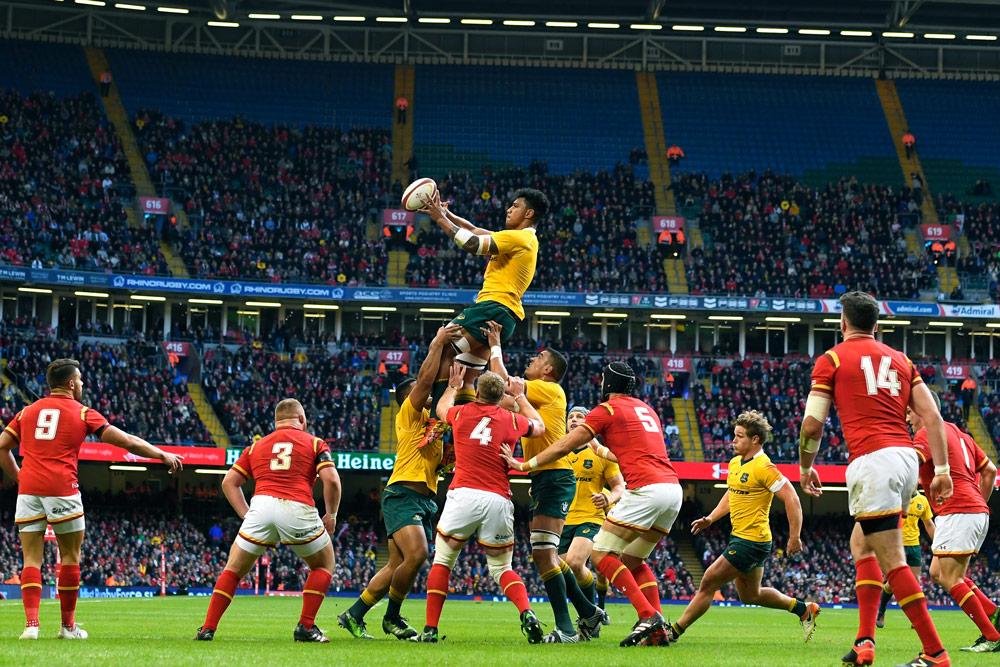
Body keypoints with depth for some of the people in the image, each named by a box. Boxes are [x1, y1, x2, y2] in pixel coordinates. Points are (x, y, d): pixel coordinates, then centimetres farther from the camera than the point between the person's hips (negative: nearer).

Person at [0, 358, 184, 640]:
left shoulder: (28, 411, 17)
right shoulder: (82, 413, 6)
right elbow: (127, 441, 5)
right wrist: (163, 455, 13)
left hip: (29, 490, 3)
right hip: (62, 489, -3)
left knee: (31, 559, 3)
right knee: (70, 556, 10)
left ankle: (31, 624, -11)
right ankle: (68, 625, 14)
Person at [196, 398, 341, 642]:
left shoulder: (257, 446, 26)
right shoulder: (314, 443, 17)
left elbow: (229, 482, 20)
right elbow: (331, 480, 2)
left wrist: (246, 514, 18)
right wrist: (331, 515, 14)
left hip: (261, 504, 2)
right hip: (298, 509, -2)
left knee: (233, 570, 17)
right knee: (324, 565, 21)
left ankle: (208, 629, 7)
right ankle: (306, 627, 10)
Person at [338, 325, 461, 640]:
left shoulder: (434, 420, 24)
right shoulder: (409, 413, 2)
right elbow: (426, 378, -11)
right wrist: (437, 344, -8)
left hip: (425, 500, 8)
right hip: (403, 494, -8)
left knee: (397, 566, 4)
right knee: (416, 554, -24)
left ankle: (353, 616, 9)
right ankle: (392, 617, -9)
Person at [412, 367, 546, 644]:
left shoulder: (461, 413, 8)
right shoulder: (511, 420, 7)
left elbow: (441, 408, 34)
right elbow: (539, 426, 30)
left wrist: (453, 385, 49)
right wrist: (520, 395, 39)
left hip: (463, 495, -1)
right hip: (498, 499, 1)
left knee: (442, 561, 11)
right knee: (501, 568, 13)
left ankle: (430, 629, 3)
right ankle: (526, 613, -13)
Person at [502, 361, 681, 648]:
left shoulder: (608, 409, 4)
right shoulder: (646, 409, 25)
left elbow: (563, 446, 6)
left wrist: (523, 465, 16)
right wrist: (598, 448, 53)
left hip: (645, 489, -8)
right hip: (673, 488, 8)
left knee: (601, 555, -1)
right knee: (632, 560, 17)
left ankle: (648, 616, -15)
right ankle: (658, 629, 2)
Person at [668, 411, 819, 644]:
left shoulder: (763, 467, -18)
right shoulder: (735, 463, 10)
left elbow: (791, 498, -20)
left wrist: (794, 537, -21)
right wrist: (710, 519, 11)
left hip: (751, 542, -10)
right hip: (739, 537, 10)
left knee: (708, 584, -8)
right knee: (750, 595, 21)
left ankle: (674, 631, -1)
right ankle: (804, 609, 33)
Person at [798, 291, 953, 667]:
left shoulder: (832, 359, 6)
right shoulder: (900, 360, 19)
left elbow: (812, 425, 0)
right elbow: (932, 417, 11)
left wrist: (806, 468, 15)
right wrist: (941, 470, 11)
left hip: (871, 462, -7)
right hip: (907, 457, 7)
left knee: (892, 561, -7)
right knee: (861, 545, 22)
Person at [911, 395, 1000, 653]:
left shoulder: (928, 433, -7)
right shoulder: (960, 434, 21)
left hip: (957, 512, -10)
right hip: (977, 511, 10)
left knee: (949, 578, -7)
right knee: (938, 573, 15)